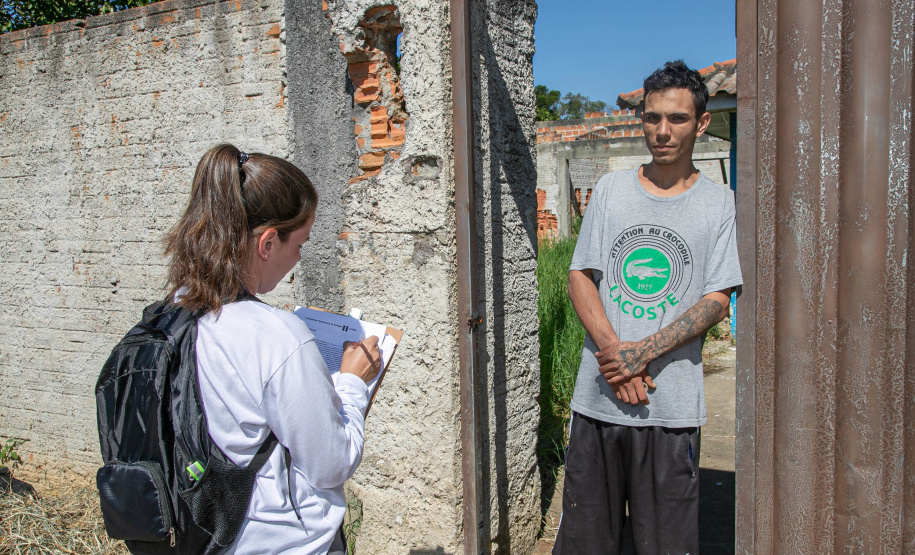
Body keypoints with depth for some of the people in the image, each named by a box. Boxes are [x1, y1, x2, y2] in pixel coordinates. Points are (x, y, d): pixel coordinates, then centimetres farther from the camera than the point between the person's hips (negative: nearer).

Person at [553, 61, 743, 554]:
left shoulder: (719, 203, 4)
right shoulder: (610, 190, 9)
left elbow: (716, 302, -2)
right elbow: (580, 277, 4)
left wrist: (643, 353, -15)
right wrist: (614, 351, -11)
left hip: (672, 406, -1)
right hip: (597, 396, 2)